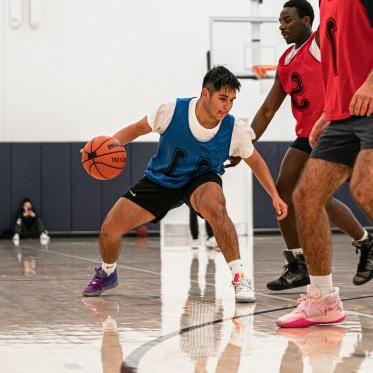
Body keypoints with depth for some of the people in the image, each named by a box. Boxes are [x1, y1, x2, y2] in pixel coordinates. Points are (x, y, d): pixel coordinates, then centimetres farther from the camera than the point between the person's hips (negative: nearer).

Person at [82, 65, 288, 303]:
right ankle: (107, 274, 28)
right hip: (161, 179, 1)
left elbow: (255, 161, -3)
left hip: (202, 179, -1)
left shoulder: (235, 130, -22)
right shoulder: (172, 111, -24)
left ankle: (240, 278, -27)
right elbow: (139, 128, -6)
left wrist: (275, 196, -8)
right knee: (110, 229, -7)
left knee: (215, 206, -39)